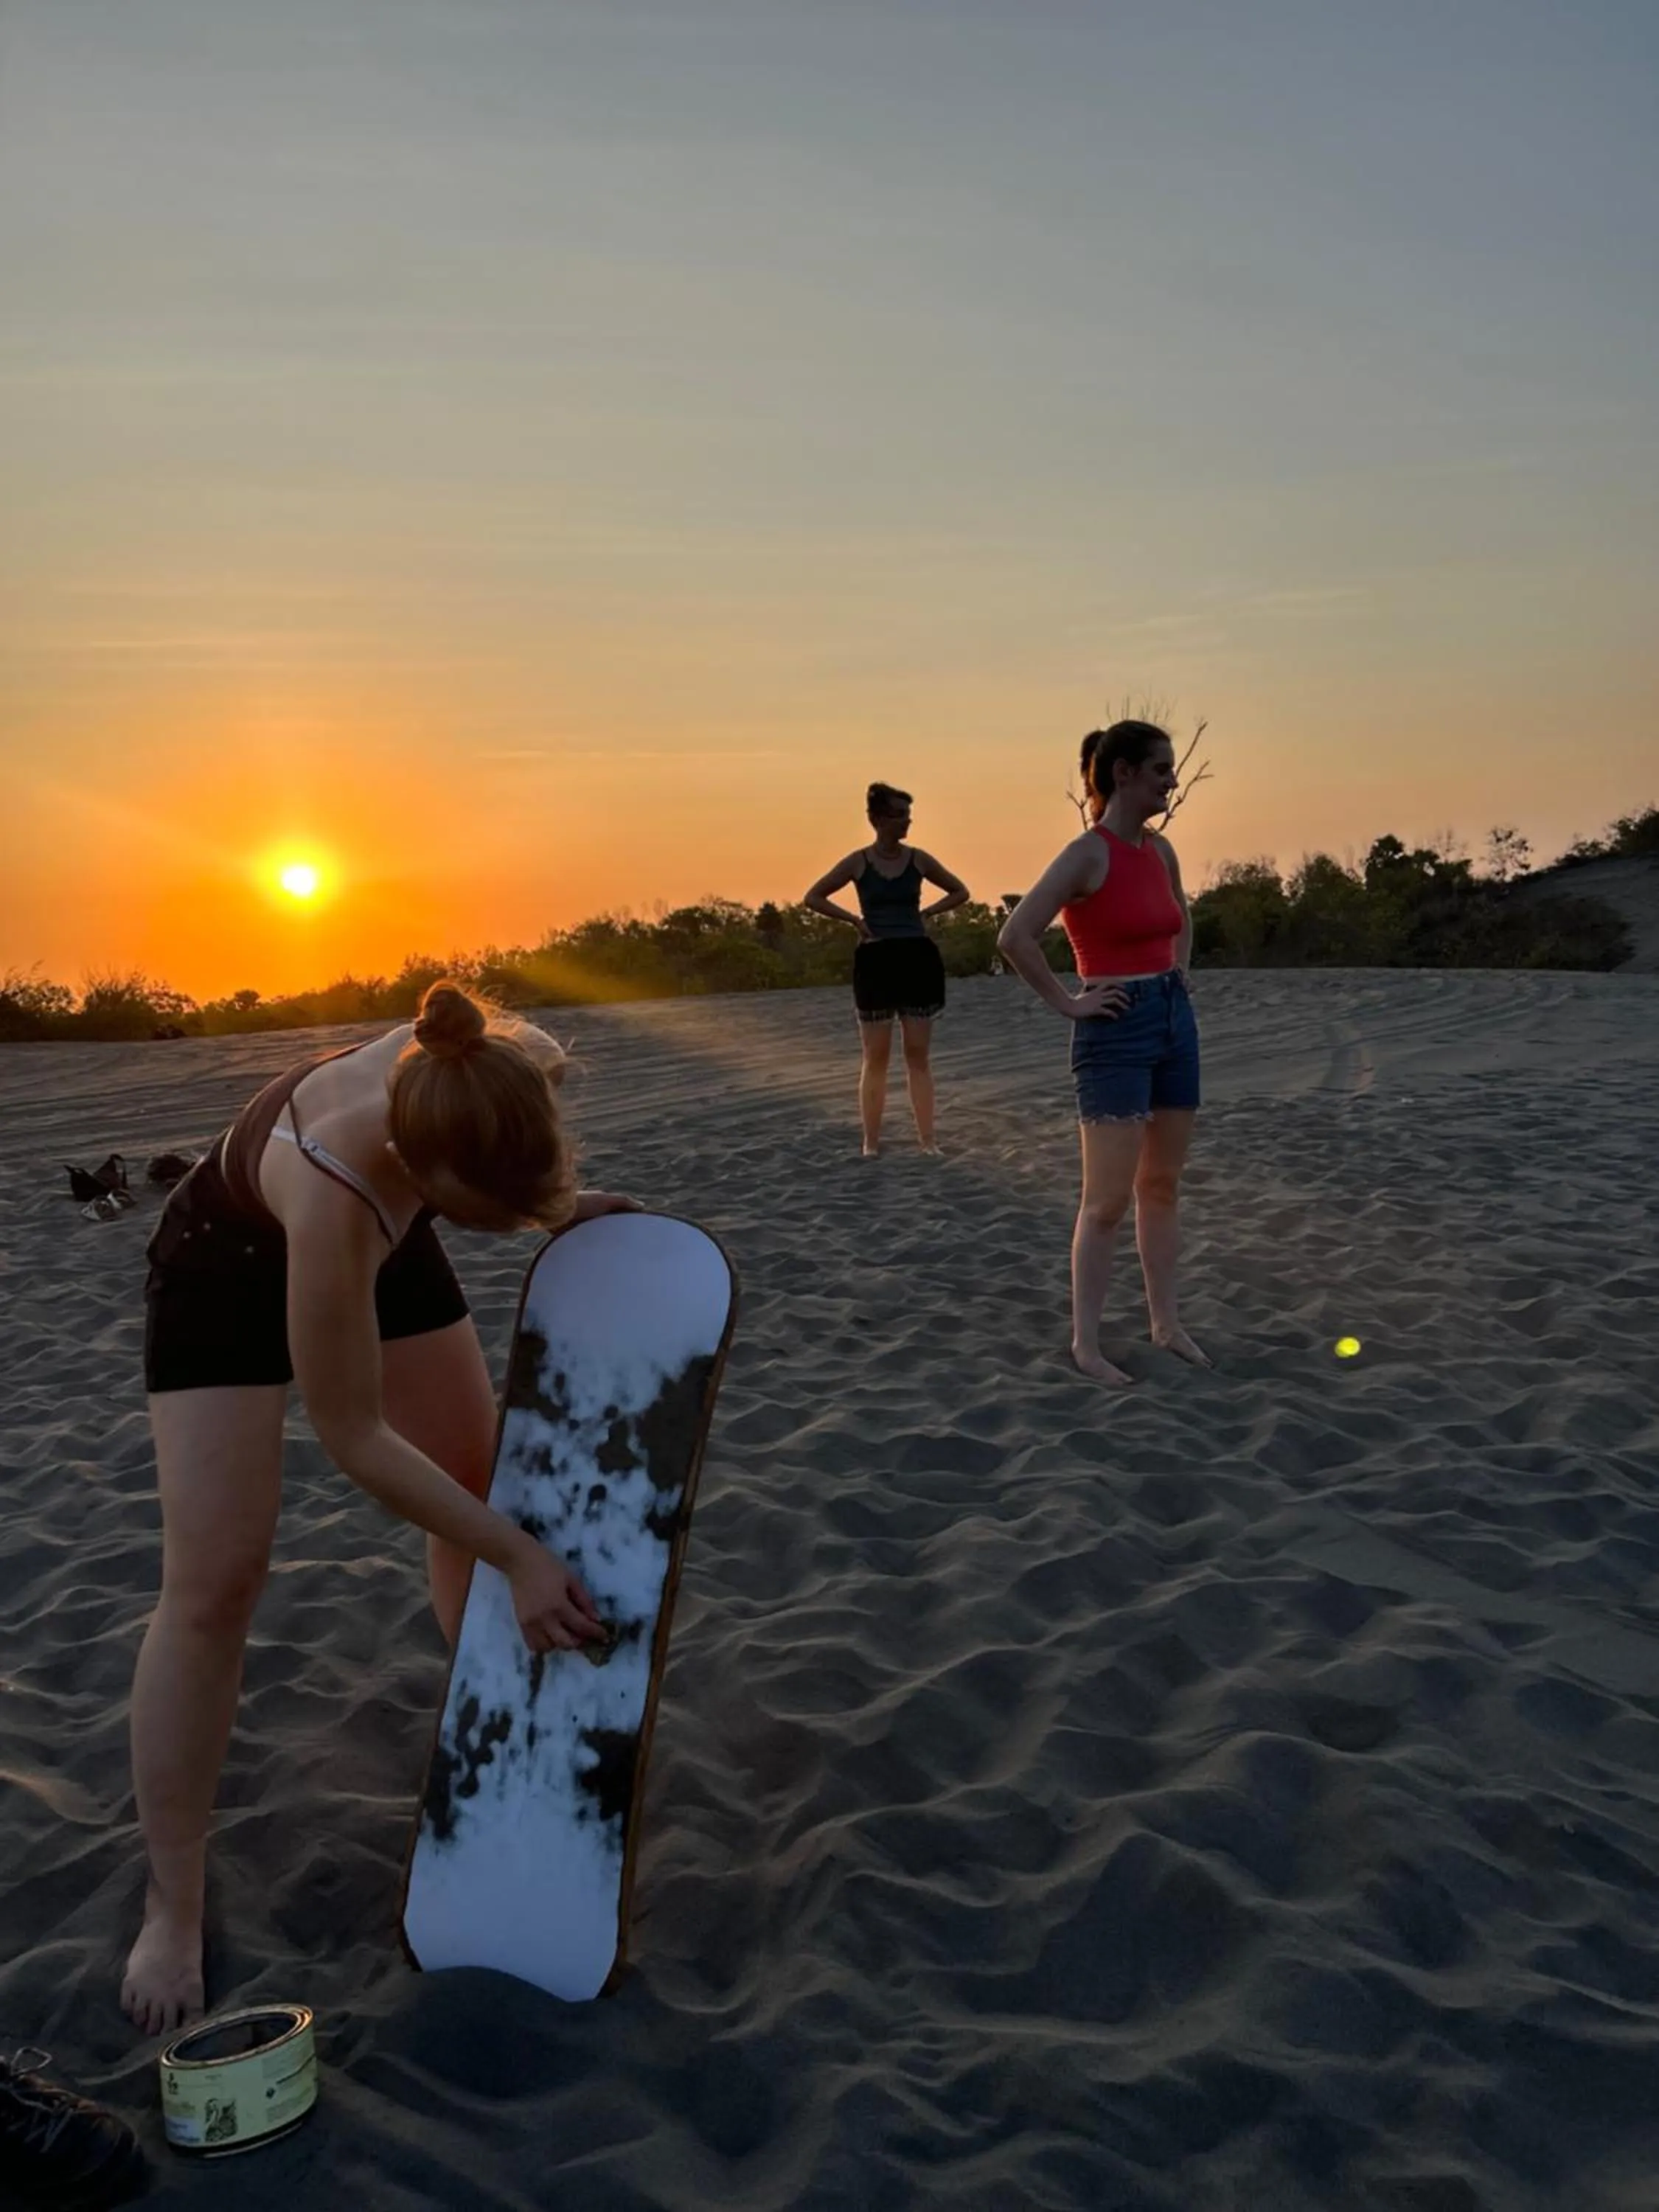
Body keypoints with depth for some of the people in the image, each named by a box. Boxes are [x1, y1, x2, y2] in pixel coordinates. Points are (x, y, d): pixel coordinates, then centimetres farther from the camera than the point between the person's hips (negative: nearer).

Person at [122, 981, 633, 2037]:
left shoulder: (511, 1063, -34)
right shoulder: (336, 1191, -45)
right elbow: (356, 1439, -32)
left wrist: (555, 1206, -14)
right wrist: (521, 1559, -29)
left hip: (377, 1238, 6)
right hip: (231, 1262, -6)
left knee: (485, 1488, 9)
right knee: (214, 1581, -10)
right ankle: (172, 1907, 6)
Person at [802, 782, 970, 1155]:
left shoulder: (918, 859, 4)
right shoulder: (859, 862, -1)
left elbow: (960, 892, 15)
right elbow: (812, 897, 3)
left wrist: (928, 913, 2)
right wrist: (855, 920, -5)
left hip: (918, 960, 2)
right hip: (876, 963, -2)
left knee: (918, 1055, 3)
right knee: (876, 1057, 2)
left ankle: (928, 1139, 7)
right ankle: (871, 1143, 8)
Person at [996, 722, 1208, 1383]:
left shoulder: (1161, 850, 9)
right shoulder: (1088, 854, -14)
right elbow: (1015, 938, -22)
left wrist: (1178, 979, 16)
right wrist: (1067, 1002, -15)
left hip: (1176, 1021, 8)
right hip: (1117, 1032, -8)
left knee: (1162, 1185, 14)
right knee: (1108, 1200, -3)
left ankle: (1166, 1322, 25)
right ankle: (1085, 1343, 7)